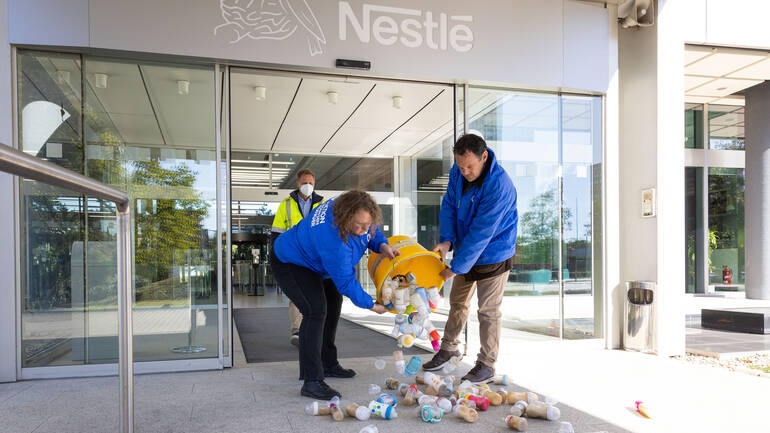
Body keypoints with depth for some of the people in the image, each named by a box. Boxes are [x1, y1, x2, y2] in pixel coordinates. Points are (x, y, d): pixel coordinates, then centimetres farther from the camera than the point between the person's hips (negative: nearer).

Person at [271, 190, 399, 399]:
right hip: (288, 263, -10)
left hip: (306, 259, 10)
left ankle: (328, 364, 28)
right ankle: (312, 382, -24)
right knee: (316, 310, -25)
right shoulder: (333, 241, -41)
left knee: (333, 301, 15)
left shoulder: (348, 207, -18)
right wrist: (371, 305, -18)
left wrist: (383, 245, -16)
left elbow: (372, 231, 4)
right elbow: (345, 281, -30)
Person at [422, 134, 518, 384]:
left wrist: (456, 267, -25)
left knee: (488, 311, 2)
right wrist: (446, 240, -16)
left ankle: (486, 364, 17)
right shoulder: (458, 172, -8)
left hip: (493, 256, -7)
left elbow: (481, 232, -29)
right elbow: (449, 206, 1)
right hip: (466, 251, 7)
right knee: (458, 301, 18)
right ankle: (449, 348, 36)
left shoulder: (499, 186, -30)